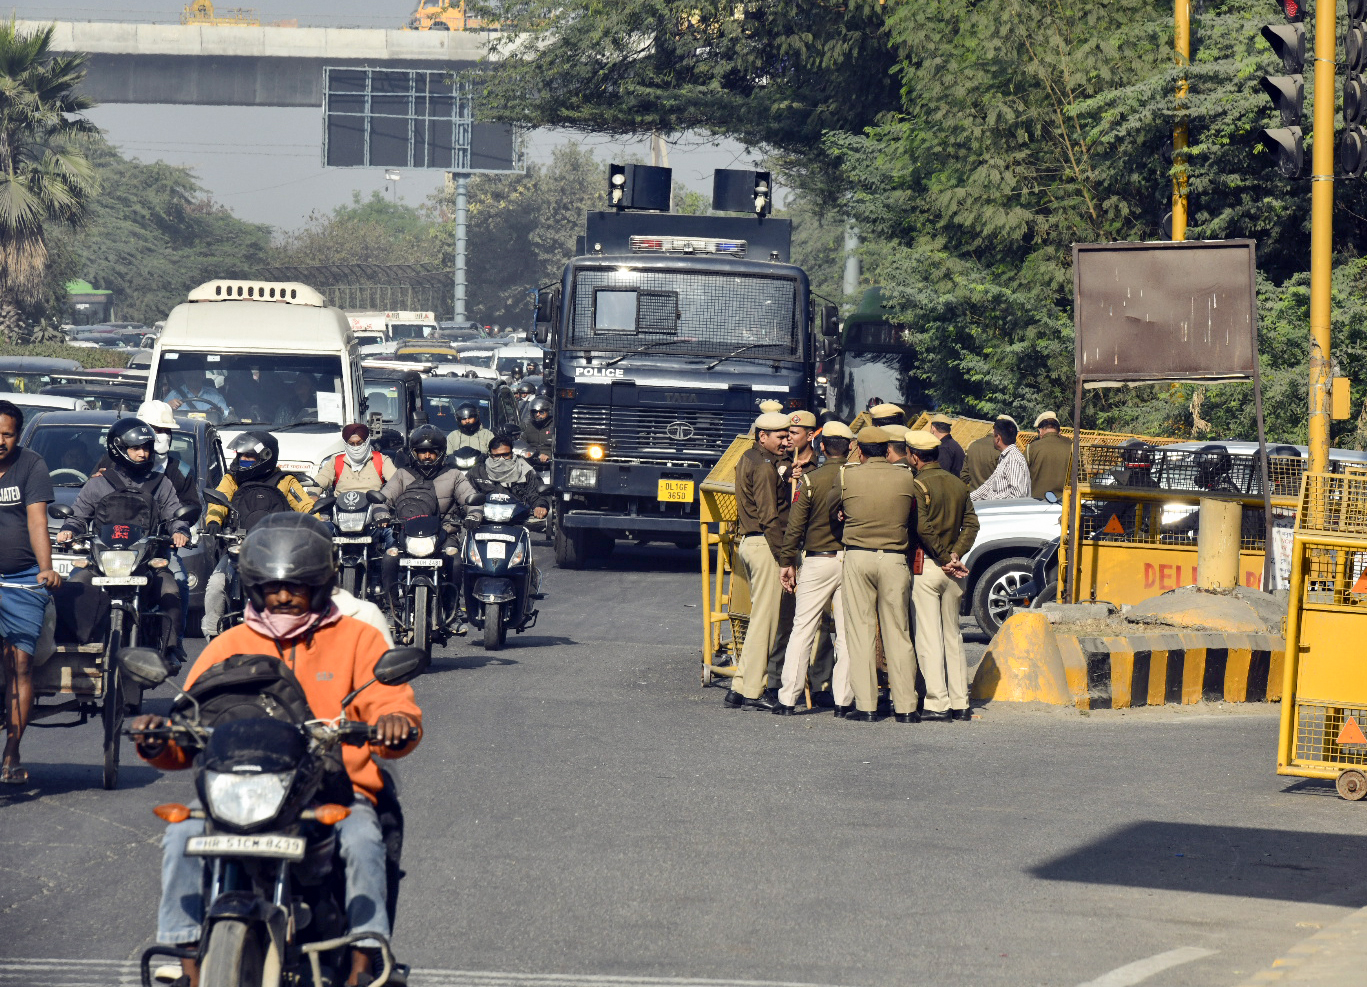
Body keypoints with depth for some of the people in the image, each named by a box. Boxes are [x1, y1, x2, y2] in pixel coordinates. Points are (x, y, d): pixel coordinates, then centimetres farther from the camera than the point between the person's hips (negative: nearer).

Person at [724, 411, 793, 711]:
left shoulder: (748, 460, 17)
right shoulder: (765, 467, -14)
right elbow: (770, 517, -19)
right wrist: (784, 558, -19)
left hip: (749, 540, 10)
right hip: (765, 544, -10)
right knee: (765, 618, -6)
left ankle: (740, 687, 14)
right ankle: (752, 690, -5)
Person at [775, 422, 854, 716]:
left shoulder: (811, 480, -5)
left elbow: (795, 525, -5)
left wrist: (786, 562, 2)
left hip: (817, 560, -1)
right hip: (852, 559, 1)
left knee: (802, 628, 2)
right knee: (848, 633, 5)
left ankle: (788, 699, -1)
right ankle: (843, 699, 3)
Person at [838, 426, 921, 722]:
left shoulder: (847, 477, -3)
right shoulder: (907, 479, 0)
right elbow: (915, 521, 9)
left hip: (858, 556, -1)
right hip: (895, 558, 1)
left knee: (860, 630, 4)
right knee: (898, 632, 6)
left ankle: (866, 705, 0)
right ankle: (905, 706, 6)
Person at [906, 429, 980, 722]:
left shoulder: (918, 486, -10)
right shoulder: (958, 484, 10)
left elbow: (923, 528, -20)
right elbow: (971, 524, 5)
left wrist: (945, 558, -11)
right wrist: (955, 555, -4)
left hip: (926, 565, -6)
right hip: (952, 574, 6)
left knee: (928, 635, -4)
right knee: (953, 635, 13)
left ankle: (938, 703, -7)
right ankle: (960, 703, 12)